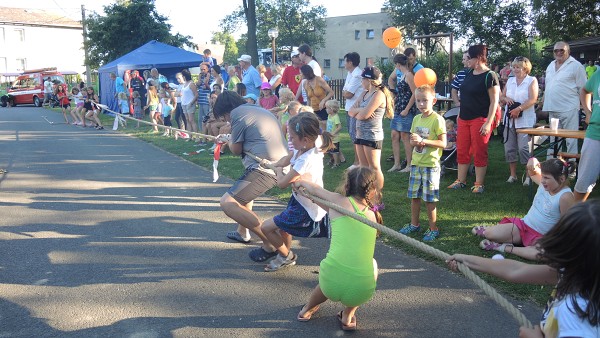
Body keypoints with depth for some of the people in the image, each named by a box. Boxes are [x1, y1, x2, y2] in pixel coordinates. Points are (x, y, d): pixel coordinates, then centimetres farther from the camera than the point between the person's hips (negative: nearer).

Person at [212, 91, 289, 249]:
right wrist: (230, 140, 35)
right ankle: (242, 232, 40)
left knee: (227, 203, -11)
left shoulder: (237, 113, -5)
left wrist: (227, 140, 23)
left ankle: (272, 242, -13)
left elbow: (236, 150, 2)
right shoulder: (259, 109, 22)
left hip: (266, 168, -10)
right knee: (242, 189, 33)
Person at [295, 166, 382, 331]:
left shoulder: (339, 201, 5)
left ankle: (306, 310, 59)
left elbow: (315, 189, 24)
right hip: (361, 291, 1)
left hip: (332, 283, -1)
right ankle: (347, 317, 32)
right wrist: (312, 197, 37)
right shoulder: (372, 215, 16)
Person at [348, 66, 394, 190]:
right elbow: (351, 111, 6)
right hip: (361, 135, 9)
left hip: (373, 136, -9)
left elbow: (364, 115, -21)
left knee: (374, 168, -2)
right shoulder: (365, 94, 14)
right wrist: (361, 110, -11)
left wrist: (357, 112, -2)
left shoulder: (378, 94, -13)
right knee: (363, 167, 13)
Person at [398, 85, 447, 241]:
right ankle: (414, 224, 28)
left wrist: (423, 140, -22)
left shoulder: (437, 119, -12)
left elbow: (443, 143, -16)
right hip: (416, 162, 6)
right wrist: (414, 142, -7)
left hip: (431, 164, -6)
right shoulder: (416, 119, 9)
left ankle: (433, 229, 14)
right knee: (414, 195, 13)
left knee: (429, 199, 0)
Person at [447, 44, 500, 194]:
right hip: (464, 118, 7)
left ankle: (479, 184, 9)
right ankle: (461, 181, 19)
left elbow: (494, 101, -13)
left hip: (480, 119, -7)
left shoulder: (489, 76, -11)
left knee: (479, 153, 0)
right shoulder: (470, 74, 11)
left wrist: (488, 122, -18)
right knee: (462, 151, 9)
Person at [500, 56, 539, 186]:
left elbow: (533, 99, -10)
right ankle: (513, 175, 16)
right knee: (509, 148, 5)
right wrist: (505, 99, -3)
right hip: (509, 119, 5)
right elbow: (501, 97, 20)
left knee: (523, 148, -11)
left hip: (525, 120, -5)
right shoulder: (510, 81, 16)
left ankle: (529, 175, 0)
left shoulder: (532, 80, 1)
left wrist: (519, 109, -20)